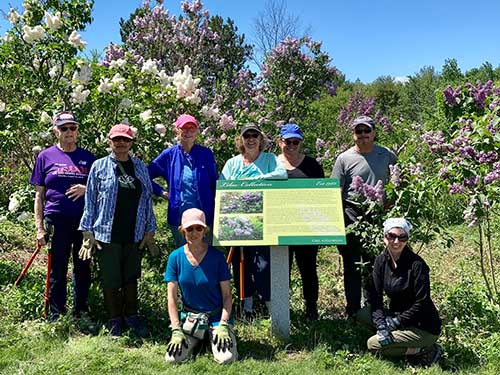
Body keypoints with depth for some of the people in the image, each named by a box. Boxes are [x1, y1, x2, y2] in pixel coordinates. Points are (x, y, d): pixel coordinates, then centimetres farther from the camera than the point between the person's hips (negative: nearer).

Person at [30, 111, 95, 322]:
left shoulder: (88, 158, 9)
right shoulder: (46, 156, 5)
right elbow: (39, 195, 5)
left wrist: (87, 189, -11)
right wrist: (39, 227, -1)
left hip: (85, 221, 2)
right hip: (57, 222, -1)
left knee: (83, 269, 10)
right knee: (57, 271, 5)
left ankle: (81, 311, 26)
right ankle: (56, 317, 19)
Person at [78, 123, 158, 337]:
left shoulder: (140, 167, 9)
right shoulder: (99, 166, 2)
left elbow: (147, 200, 11)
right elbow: (90, 201, 2)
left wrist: (149, 231, 8)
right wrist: (88, 233, -3)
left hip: (135, 235, 3)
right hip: (107, 235, -2)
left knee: (131, 278, 13)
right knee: (111, 281, 6)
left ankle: (131, 316, 26)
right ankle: (115, 320, 22)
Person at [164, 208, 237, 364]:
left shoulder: (216, 256, -9)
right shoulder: (175, 257, -5)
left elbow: (227, 295, -6)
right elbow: (172, 297, -4)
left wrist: (223, 325, -17)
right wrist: (176, 330, -12)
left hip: (217, 316, -2)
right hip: (189, 317, 2)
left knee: (227, 359, -21)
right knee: (172, 359, -16)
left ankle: (212, 338, 12)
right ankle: (196, 340, 15)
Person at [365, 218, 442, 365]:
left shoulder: (416, 264, -20)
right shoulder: (381, 261, -3)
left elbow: (422, 303, -20)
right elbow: (375, 296, -7)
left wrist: (396, 322, -19)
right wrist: (381, 325, -20)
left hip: (424, 327, -7)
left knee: (373, 344, -18)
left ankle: (425, 351, -3)